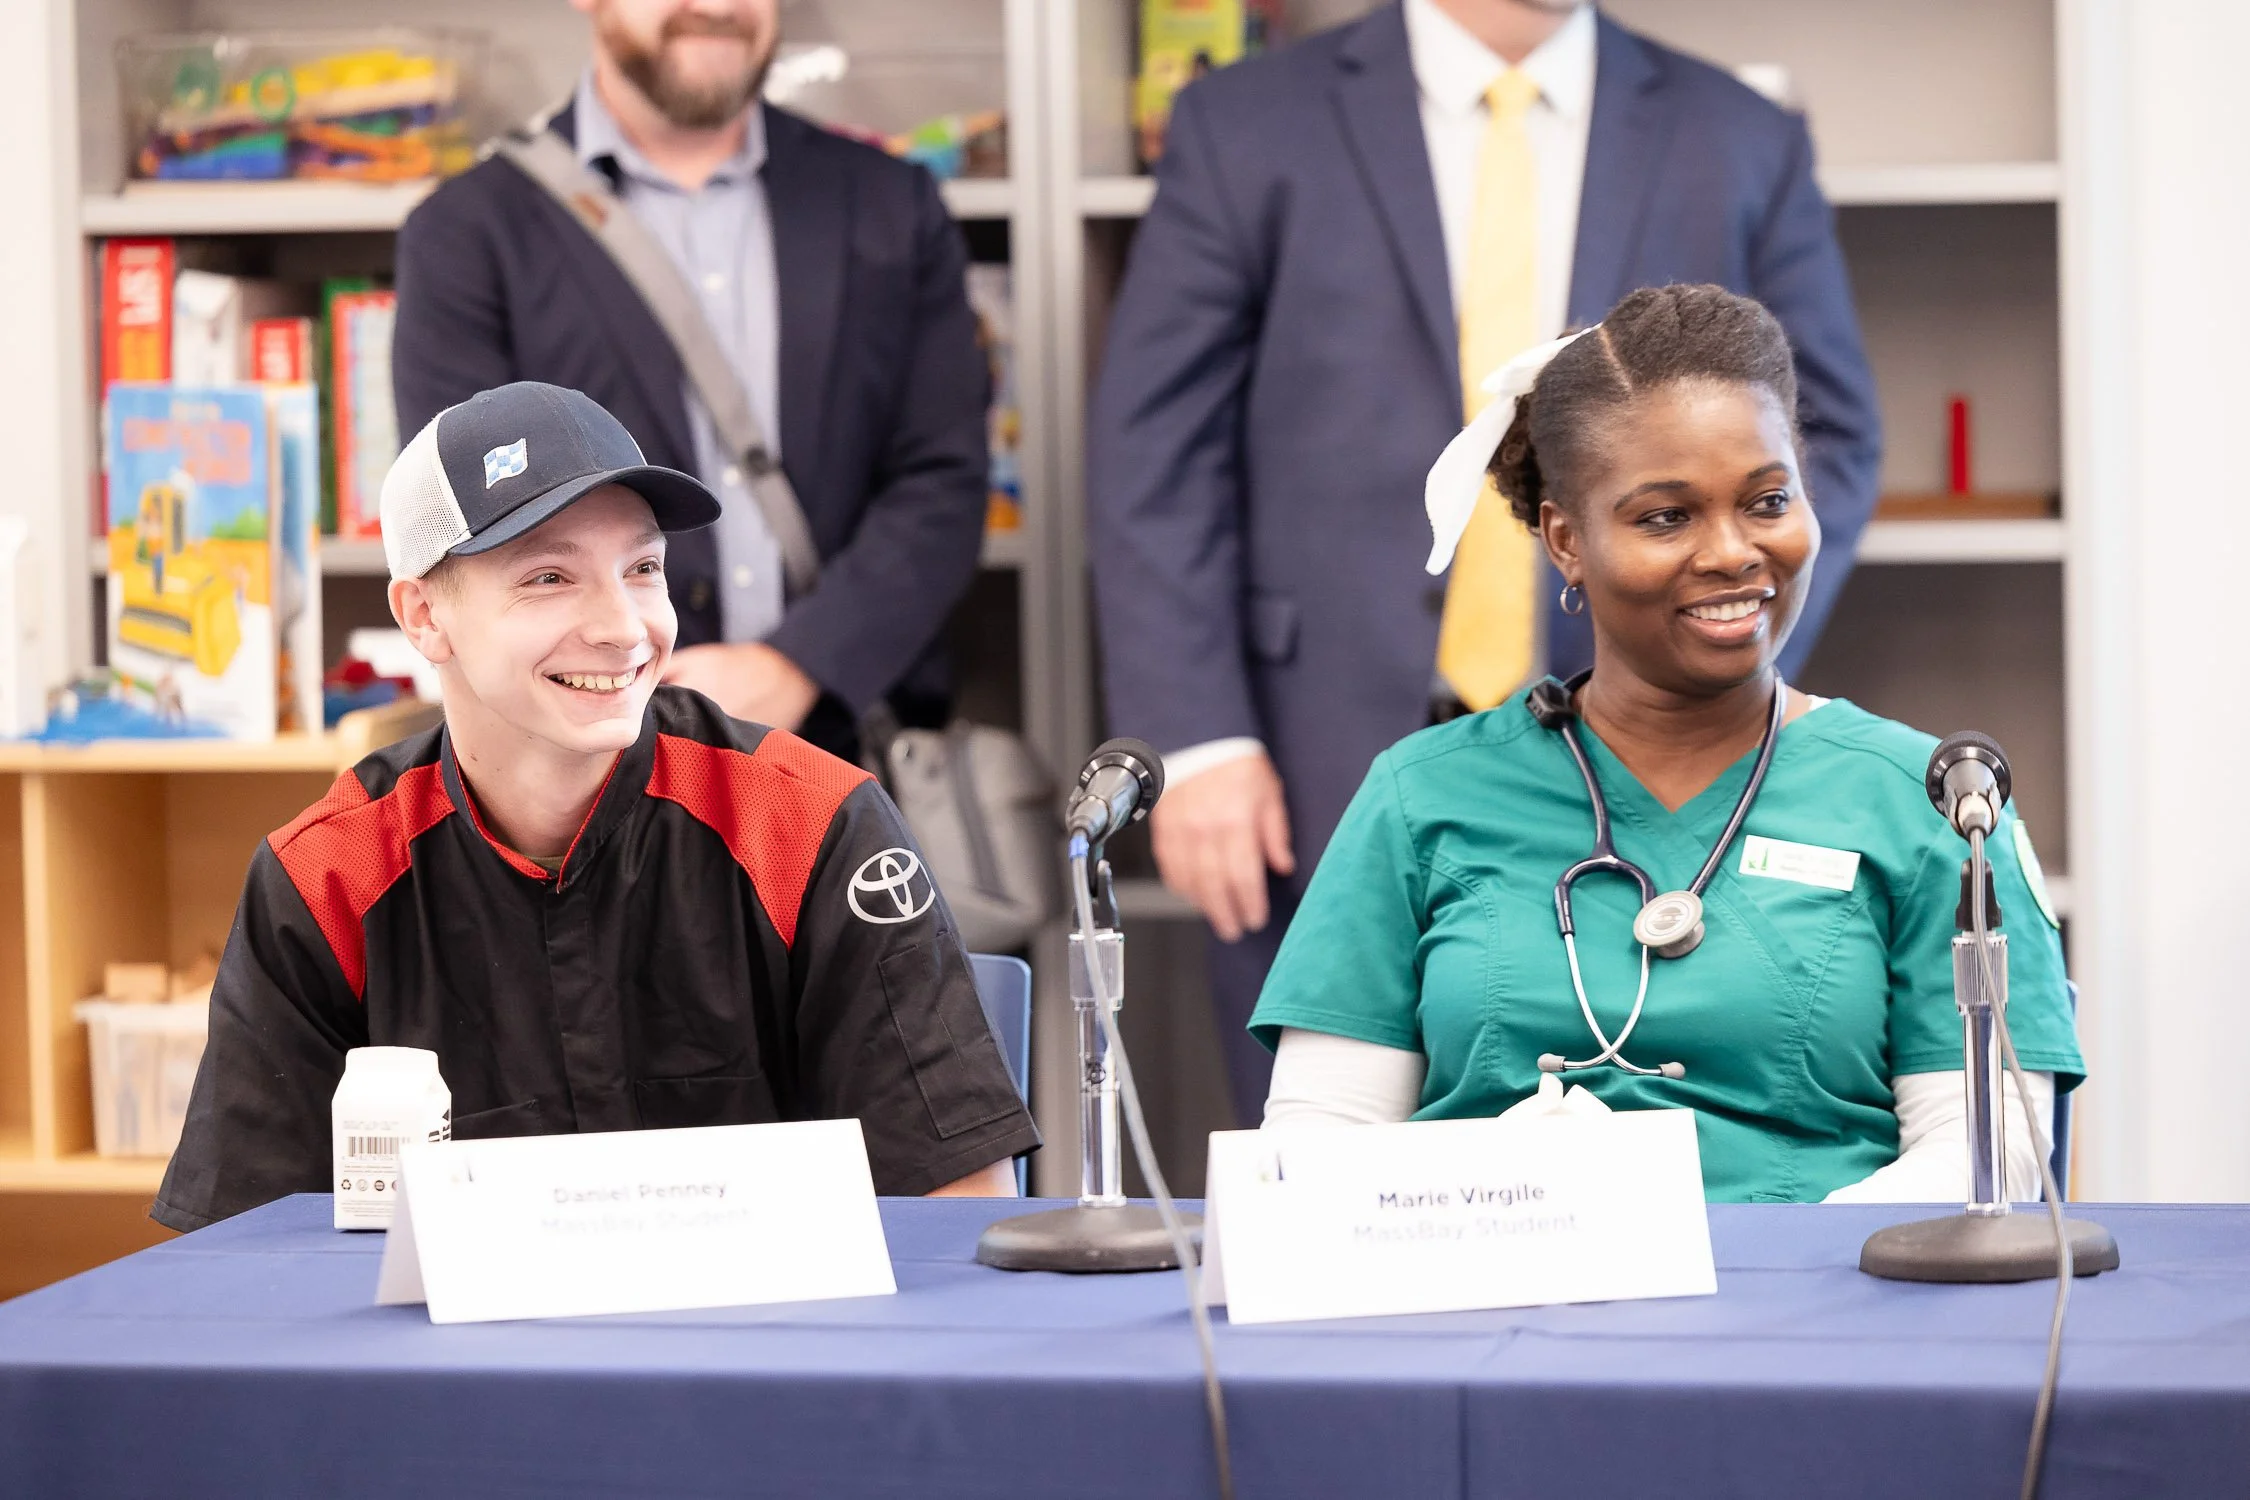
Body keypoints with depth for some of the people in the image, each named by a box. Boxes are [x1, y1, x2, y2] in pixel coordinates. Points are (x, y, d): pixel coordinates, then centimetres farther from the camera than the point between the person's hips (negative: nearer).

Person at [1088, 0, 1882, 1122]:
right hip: (1330, 784, -1)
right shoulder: (1247, 131, 5)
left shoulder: (1741, 146, 10)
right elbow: (1154, 456, 2)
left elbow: (1825, 436, 10)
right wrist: (1194, 737, -8)